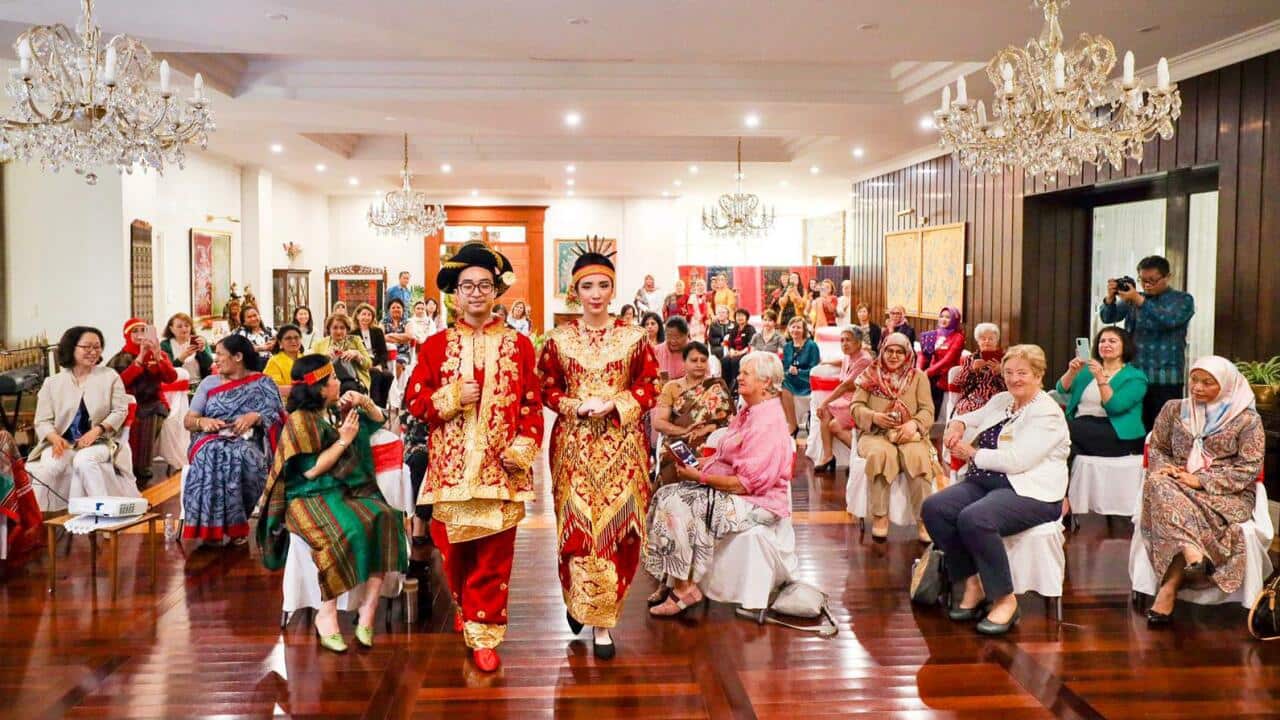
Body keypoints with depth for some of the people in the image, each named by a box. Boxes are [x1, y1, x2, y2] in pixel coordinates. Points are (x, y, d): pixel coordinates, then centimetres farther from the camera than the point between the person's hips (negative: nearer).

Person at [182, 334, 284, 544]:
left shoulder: (262, 383, 11)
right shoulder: (208, 383, 18)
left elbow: (276, 418, 2)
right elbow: (188, 421, 14)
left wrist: (254, 417, -16)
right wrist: (203, 422, -8)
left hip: (249, 443, -2)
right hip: (211, 442, 2)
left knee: (240, 457, -38)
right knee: (211, 456, -35)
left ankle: (229, 524, -26)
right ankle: (221, 526, -30)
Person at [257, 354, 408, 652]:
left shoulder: (337, 410, 13)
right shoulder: (300, 420, -6)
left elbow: (378, 420, 27)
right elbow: (310, 470, -13)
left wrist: (365, 402, 7)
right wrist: (343, 441, -10)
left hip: (351, 489, 6)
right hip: (313, 496, -6)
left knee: (384, 519, -24)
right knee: (347, 531, -35)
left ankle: (368, 607, -23)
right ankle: (326, 613, -19)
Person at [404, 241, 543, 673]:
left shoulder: (519, 345, 5)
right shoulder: (436, 346, 6)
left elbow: (532, 405, 3)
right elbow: (414, 401, 4)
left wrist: (523, 449, -9)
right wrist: (453, 397, -12)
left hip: (500, 467, -1)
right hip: (451, 466, 1)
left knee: (494, 557, 1)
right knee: (454, 552, 12)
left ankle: (483, 634, 10)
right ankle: (464, 609, 36)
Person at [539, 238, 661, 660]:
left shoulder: (633, 337, 3)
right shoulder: (558, 340, 4)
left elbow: (649, 387, 2)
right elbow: (547, 390, 6)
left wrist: (613, 404, -13)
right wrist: (577, 406, -12)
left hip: (621, 444, 0)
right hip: (574, 444, 0)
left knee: (617, 526, -1)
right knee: (577, 526, 0)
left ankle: (601, 617, 12)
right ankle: (579, 600, 24)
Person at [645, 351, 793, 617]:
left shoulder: (768, 423, -20)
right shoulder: (749, 412, 13)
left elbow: (746, 483, -24)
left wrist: (700, 477, -18)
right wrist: (699, 462, 1)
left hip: (757, 502, -10)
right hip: (730, 489, 10)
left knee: (679, 506, -23)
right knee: (666, 495, -4)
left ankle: (685, 588, -10)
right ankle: (673, 582, -1)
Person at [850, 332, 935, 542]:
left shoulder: (919, 377, 13)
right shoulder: (870, 375, 13)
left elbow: (927, 410, 4)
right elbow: (856, 406, 7)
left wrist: (913, 423, -18)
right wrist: (874, 416, -14)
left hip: (909, 435, 0)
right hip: (876, 433, 0)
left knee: (918, 457, -34)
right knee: (880, 454, -36)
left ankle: (923, 519, -25)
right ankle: (880, 516, -26)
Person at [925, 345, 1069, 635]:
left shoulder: (1047, 414, -10)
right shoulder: (1001, 400, 14)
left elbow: (1016, 460, -21)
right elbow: (972, 417, 29)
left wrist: (972, 453, -10)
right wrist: (958, 424, 4)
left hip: (1029, 492, -8)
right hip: (987, 482, 8)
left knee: (974, 519, -35)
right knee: (934, 508, -16)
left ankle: (1005, 599, -17)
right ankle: (972, 583, -6)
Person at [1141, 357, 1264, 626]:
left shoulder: (1248, 420, 3)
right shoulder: (1174, 409, 15)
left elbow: (1249, 469, -5)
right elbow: (1157, 448, 19)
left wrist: (1201, 481, -16)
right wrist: (1164, 468, -7)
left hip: (1227, 494, -3)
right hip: (1178, 487, 3)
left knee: (1185, 512, -37)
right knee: (1159, 485, -35)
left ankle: (1169, 588, -41)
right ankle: (1192, 552, -52)